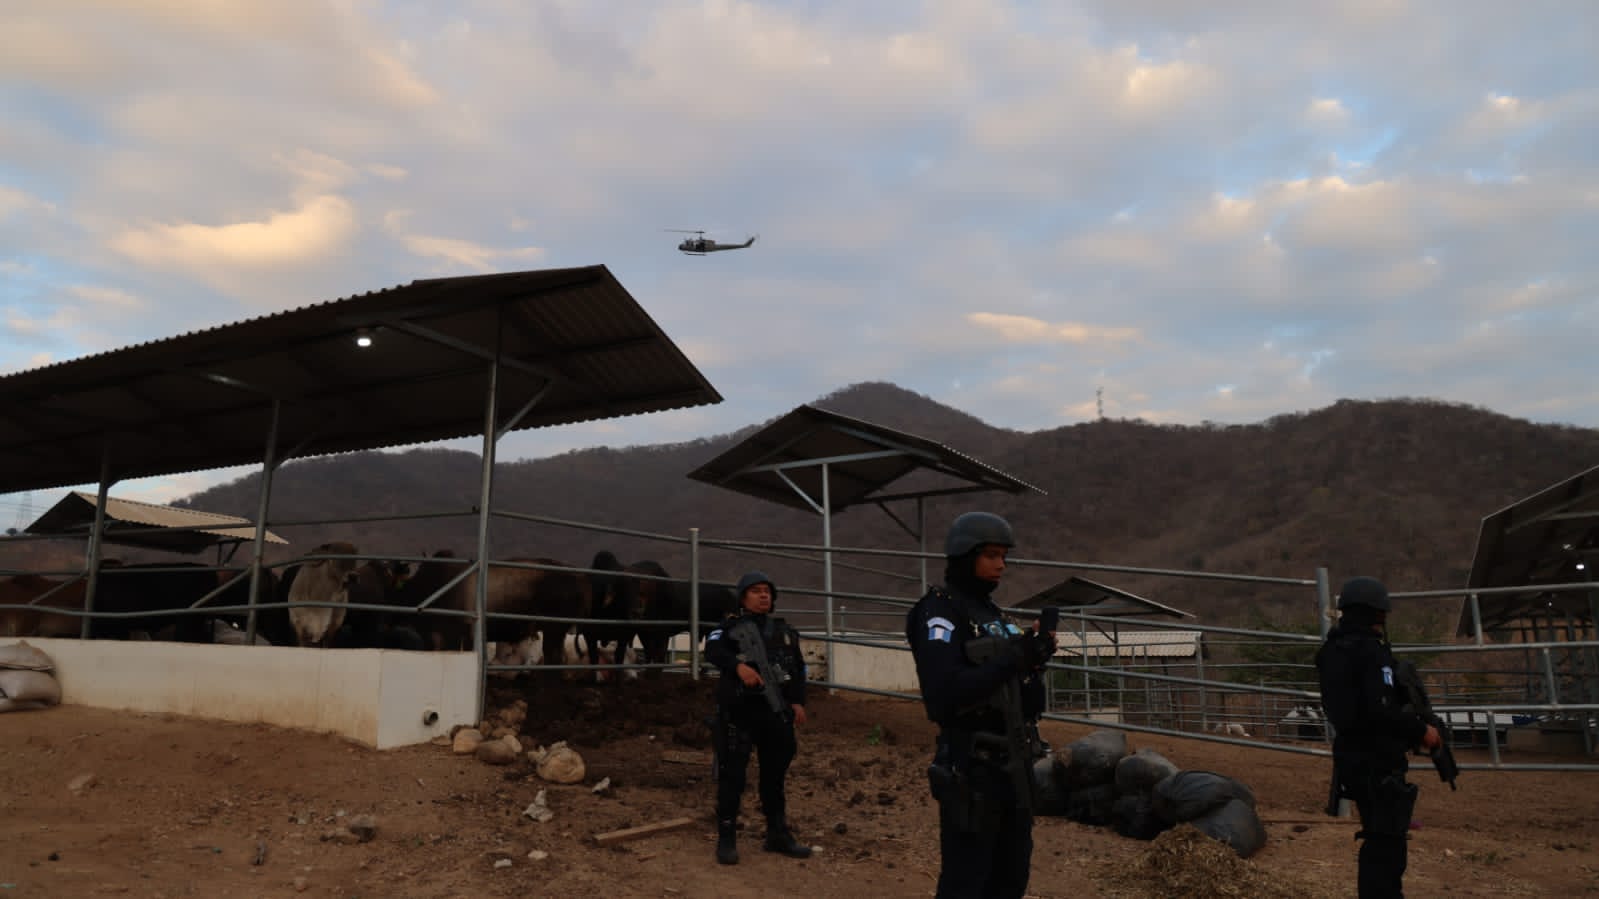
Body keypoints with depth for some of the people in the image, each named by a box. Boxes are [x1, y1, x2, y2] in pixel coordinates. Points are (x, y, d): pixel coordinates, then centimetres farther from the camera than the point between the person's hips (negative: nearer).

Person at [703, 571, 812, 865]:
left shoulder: (784, 630, 16)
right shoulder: (730, 626, 1)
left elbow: (798, 668, 18)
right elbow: (712, 650, -18)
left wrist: (798, 701, 6)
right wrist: (738, 666, -35)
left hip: (775, 711, 5)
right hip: (738, 711, -4)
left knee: (775, 773, 13)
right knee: (732, 774, -3)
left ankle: (778, 834, 25)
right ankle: (726, 838, 7)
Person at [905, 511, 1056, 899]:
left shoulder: (991, 610, 13)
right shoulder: (939, 613, -13)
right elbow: (945, 693, -25)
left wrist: (1032, 659, -3)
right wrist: (1013, 658, -25)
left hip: (1012, 760, 8)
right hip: (972, 767, -8)